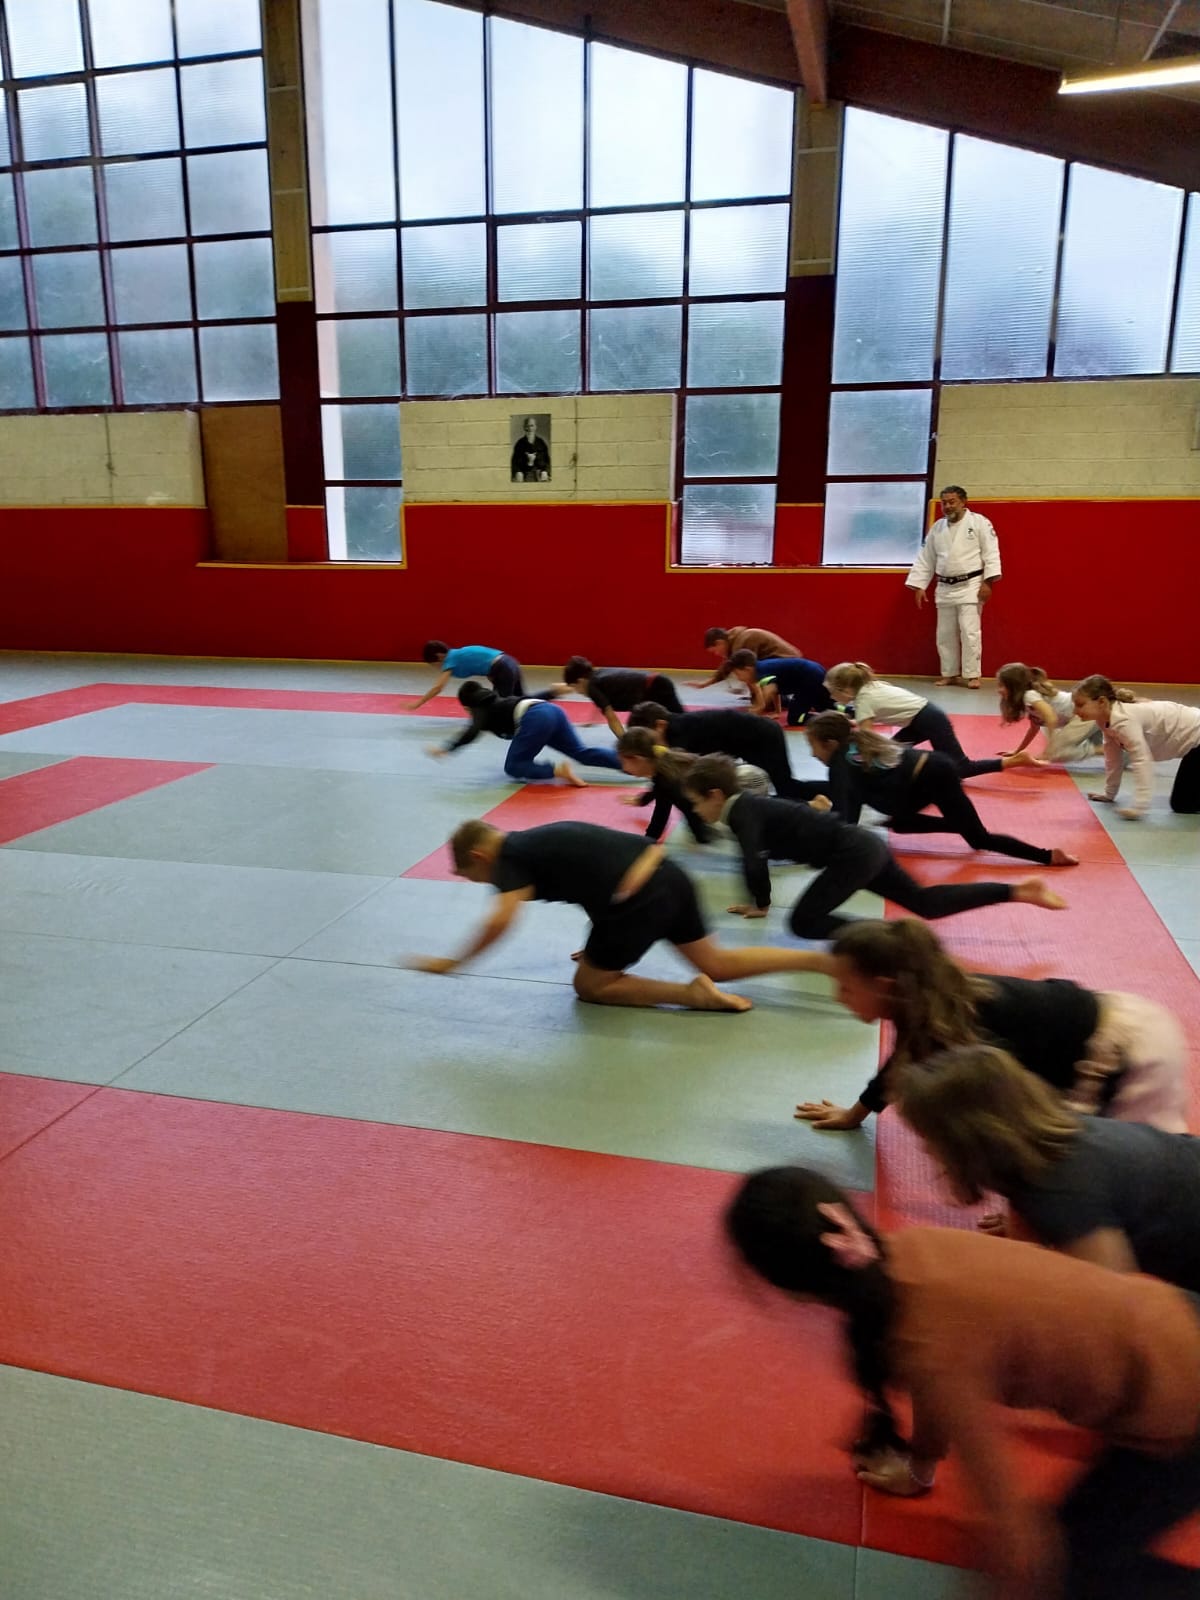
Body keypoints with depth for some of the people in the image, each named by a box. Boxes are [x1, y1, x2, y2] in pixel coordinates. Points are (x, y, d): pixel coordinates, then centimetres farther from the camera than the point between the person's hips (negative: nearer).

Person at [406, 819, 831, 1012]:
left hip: (640, 901, -9)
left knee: (590, 985, 14)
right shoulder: (538, 839, 24)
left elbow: (501, 920, -16)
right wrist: (604, 943, 35)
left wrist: (453, 963, -5)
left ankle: (693, 993, -2)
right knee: (719, 964, 22)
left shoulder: (510, 857, 0)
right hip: (668, 875, 9)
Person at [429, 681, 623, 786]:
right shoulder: (499, 702, 34)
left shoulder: (481, 711, 15)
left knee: (514, 768, 2)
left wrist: (446, 749, -4)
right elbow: (536, 696, 40)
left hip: (536, 719, -8)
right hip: (552, 710, 8)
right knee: (583, 753, 8)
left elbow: (472, 732, -6)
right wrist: (555, 691, 56)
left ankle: (559, 770, -19)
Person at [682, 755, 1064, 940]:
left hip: (853, 854, -10)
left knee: (803, 922, -13)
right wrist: (756, 900, 25)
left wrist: (761, 904, -9)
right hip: (864, 847, 10)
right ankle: (1016, 890, 18)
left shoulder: (740, 812, -13)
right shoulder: (749, 805, 13)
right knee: (926, 902, 16)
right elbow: (760, 856, 29)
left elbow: (754, 863, -27)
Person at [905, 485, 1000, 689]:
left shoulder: (979, 522, -4)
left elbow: (991, 553, -8)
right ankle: (950, 673, 19)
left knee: (970, 631, -9)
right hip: (945, 588, 5)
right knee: (945, 634, 8)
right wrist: (919, 586, 7)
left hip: (970, 586, -5)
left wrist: (987, 582, -15)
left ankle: (973, 675, -2)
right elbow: (925, 559, 12)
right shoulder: (937, 527, 9)